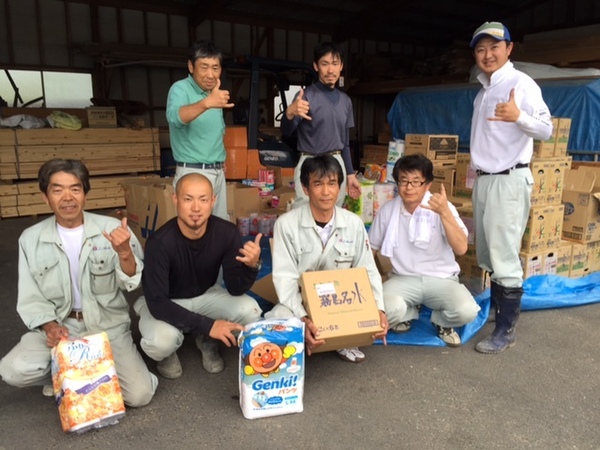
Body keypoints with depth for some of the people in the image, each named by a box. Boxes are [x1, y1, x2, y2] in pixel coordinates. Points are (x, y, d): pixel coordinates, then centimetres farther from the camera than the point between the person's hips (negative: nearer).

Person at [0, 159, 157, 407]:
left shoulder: (112, 228, -10)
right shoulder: (31, 239, -3)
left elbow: (132, 283, -14)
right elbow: (30, 299, 2)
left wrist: (124, 252, -34)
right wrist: (49, 326, -17)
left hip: (108, 325, -1)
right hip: (58, 325, 2)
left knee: (140, 394, -15)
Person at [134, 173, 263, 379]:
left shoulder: (227, 232, -22)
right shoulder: (160, 242, -31)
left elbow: (236, 290, -17)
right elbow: (157, 303, -30)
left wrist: (251, 266, -38)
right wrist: (207, 325, -34)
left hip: (205, 295, 3)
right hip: (164, 303, -3)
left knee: (250, 311, -22)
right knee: (160, 341, -34)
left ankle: (207, 342, 10)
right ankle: (167, 354, 7)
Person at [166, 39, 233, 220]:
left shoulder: (215, 92, 11)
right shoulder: (180, 89, -13)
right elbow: (175, 117, -35)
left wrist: (220, 159, 14)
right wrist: (207, 103, -51)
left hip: (218, 172, 7)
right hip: (194, 172, -7)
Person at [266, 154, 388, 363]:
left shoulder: (354, 223, -6)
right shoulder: (286, 224, -16)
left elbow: (368, 271, -2)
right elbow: (285, 278, -19)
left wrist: (378, 309, -20)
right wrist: (303, 318, -34)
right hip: (300, 301, -2)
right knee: (278, 319, -33)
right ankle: (306, 339, 1)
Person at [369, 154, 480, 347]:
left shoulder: (443, 208, -10)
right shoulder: (388, 210, -2)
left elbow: (461, 249, -23)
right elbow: (371, 249, 11)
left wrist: (444, 212, -34)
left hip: (441, 279, -1)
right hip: (403, 278, 1)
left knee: (466, 311, -30)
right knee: (386, 309, -31)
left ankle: (441, 321, 9)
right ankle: (409, 313, 9)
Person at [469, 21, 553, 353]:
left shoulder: (521, 84, -8)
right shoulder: (483, 90, 16)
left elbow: (546, 130, -16)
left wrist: (518, 117, -35)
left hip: (508, 180, -9)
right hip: (482, 179, 9)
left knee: (504, 256, -7)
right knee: (487, 253, 15)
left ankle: (506, 330, 2)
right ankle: (496, 310, 29)